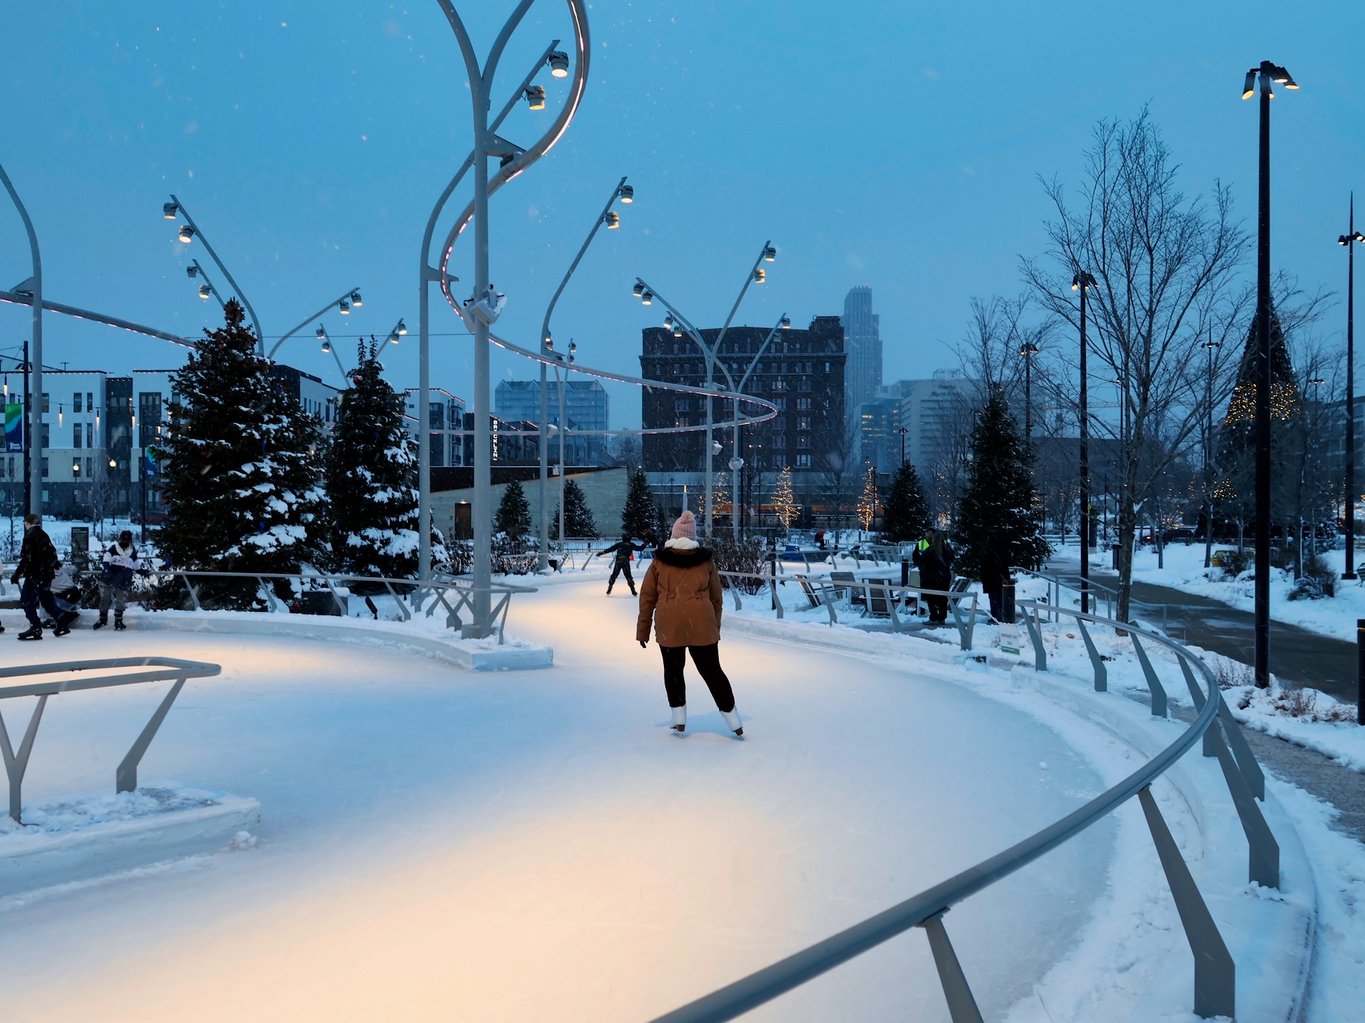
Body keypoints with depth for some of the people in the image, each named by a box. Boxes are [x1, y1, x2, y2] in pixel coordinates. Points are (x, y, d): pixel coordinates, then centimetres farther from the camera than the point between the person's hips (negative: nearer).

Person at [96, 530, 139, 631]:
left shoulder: (133, 551, 9)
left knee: (121, 600, -2)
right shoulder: (113, 548, -3)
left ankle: (118, 621, 8)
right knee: (104, 598, 4)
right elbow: (106, 561, -13)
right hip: (110, 577, -2)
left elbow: (135, 567, 23)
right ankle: (103, 619, 19)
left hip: (124, 580, 2)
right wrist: (107, 570, -28)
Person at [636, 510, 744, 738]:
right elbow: (716, 598, 12)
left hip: (668, 626, -1)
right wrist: (715, 628, 21)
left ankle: (679, 720, 14)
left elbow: (646, 597, 5)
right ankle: (734, 721, 11)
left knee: (673, 670, 16)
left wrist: (643, 630, 11)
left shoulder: (659, 561, 4)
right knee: (712, 671, 10)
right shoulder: (706, 561, 7)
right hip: (702, 625, 1)